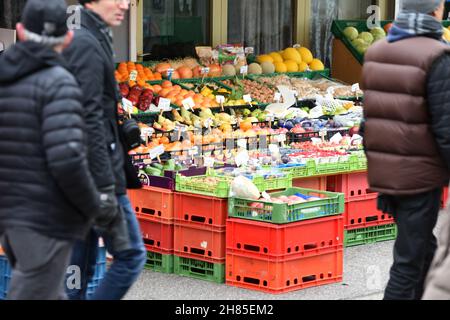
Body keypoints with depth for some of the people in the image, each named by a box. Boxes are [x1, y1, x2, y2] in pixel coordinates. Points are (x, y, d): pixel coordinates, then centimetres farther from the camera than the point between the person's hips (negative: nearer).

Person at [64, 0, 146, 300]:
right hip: (95, 173, -10)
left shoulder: (79, 41, 17)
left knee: (79, 268, 12)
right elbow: (90, 121, -21)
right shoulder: (87, 44, -14)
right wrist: (106, 187, -23)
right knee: (131, 255, -2)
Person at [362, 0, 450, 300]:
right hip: (420, 174, -7)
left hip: (384, 170, 7)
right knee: (410, 259, 1)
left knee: (423, 246, 22)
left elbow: (370, 113, 10)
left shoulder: (377, 52, 5)